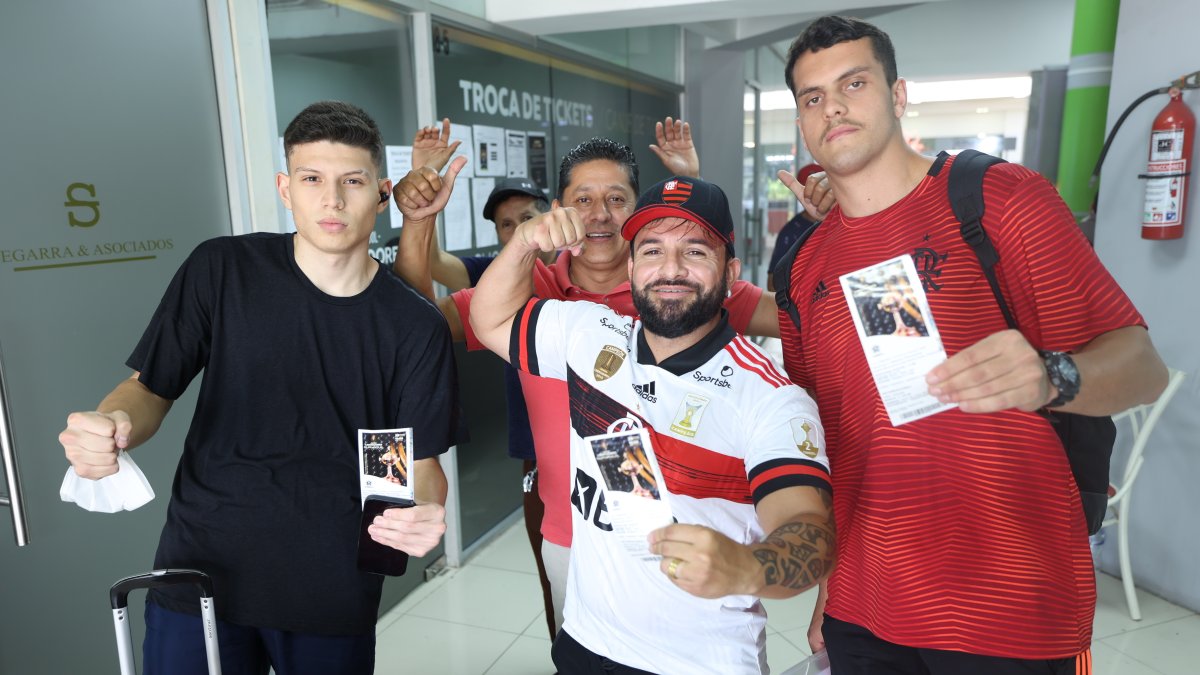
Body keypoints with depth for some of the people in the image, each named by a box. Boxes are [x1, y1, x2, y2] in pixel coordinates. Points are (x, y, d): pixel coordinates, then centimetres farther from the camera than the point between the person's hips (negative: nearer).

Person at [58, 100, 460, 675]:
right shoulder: (223, 270, -7)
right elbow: (149, 387, -1)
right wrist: (109, 425, -23)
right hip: (200, 575, 0)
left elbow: (420, 460, -5)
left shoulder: (415, 326, -8)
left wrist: (427, 513, -27)